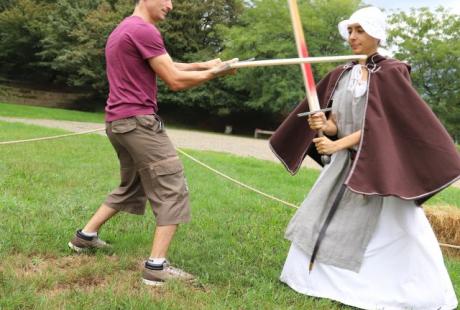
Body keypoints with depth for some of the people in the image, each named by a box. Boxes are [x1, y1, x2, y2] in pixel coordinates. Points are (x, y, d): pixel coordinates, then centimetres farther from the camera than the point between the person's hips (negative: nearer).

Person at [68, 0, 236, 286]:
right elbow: (175, 81, -13)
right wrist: (213, 73, -1)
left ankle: (86, 236, 31)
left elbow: (164, 67, 20)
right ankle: (157, 267, -7)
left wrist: (201, 65, 11)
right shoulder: (144, 30, -13)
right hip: (138, 121, -10)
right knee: (173, 190, -6)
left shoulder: (122, 30, 19)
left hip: (118, 122, 10)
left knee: (131, 187, 23)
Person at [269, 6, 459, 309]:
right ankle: (314, 276, 26)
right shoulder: (340, 75, 7)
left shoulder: (391, 72, -9)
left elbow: (380, 124, -17)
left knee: (401, 233, -5)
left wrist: (338, 145, -21)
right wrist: (323, 125, -19)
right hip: (344, 165, 6)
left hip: (381, 166, -6)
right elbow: (336, 123, 5)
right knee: (320, 221, 9)